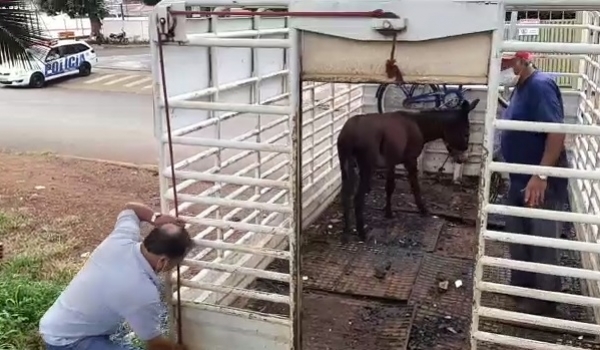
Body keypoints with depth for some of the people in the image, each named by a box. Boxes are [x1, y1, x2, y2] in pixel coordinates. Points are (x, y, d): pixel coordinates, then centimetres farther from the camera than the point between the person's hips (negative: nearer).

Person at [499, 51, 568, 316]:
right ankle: (521, 289, 36)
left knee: (542, 244, 4)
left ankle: (544, 302, 20)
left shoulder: (540, 85, -19)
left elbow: (557, 133, -27)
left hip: (542, 184, -10)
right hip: (521, 180, 10)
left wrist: (540, 176, -30)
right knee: (518, 238, 19)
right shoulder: (521, 87, 10)